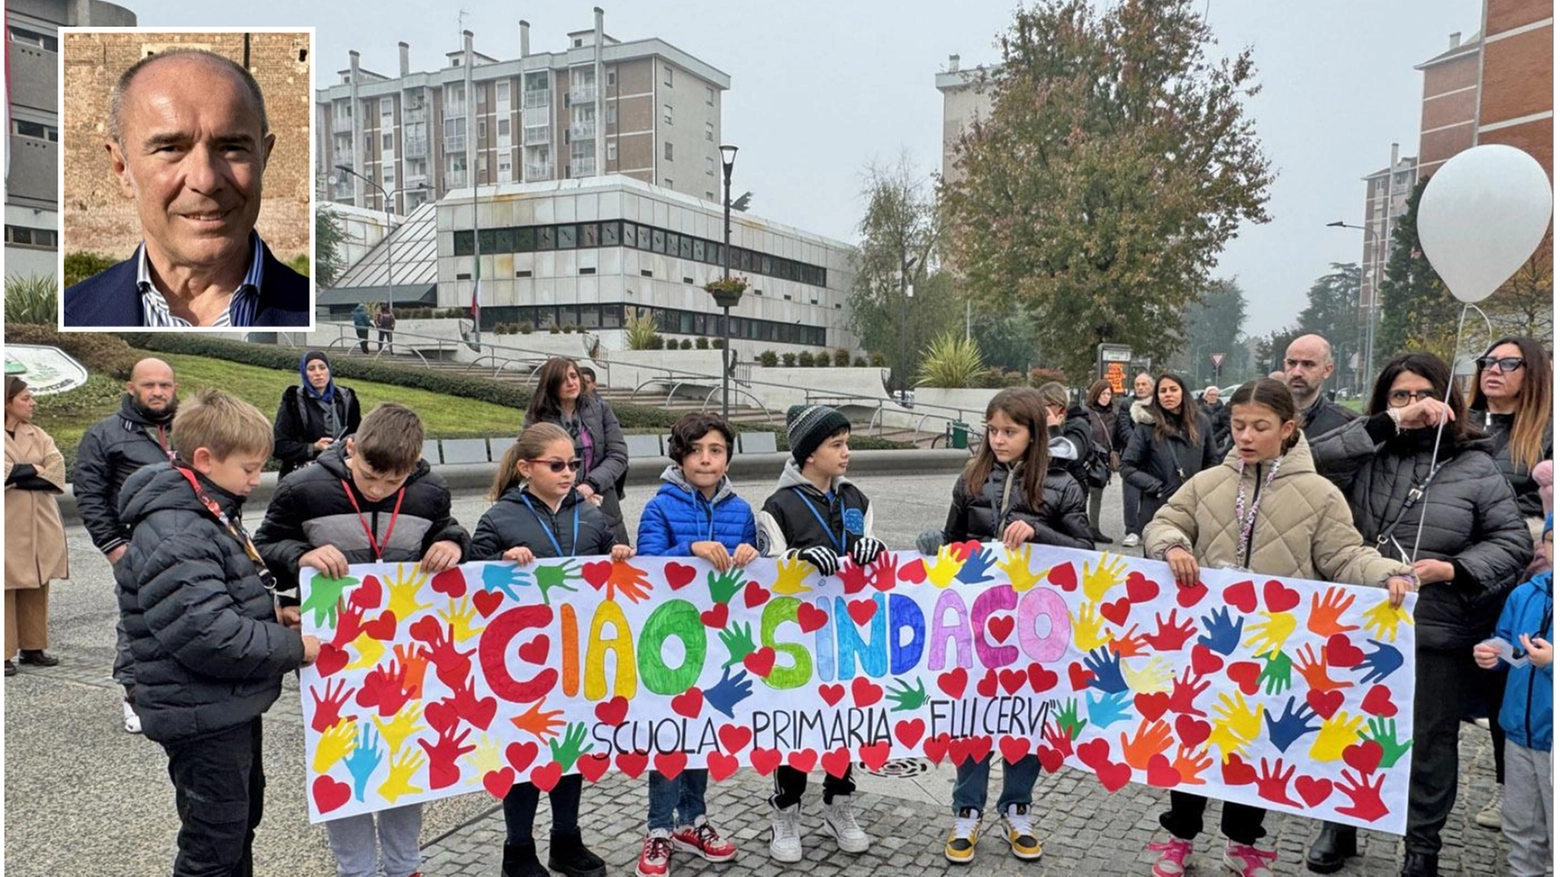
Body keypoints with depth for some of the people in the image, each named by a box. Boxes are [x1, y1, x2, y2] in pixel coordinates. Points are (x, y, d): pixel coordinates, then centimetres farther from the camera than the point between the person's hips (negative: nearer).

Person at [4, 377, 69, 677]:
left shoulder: (38, 436, 12)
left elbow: (57, 472, -2)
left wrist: (17, 475, -12)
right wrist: (33, 469, -9)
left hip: (41, 526, 5)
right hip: (9, 528, -5)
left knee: (36, 589, 9)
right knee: (7, 589, -2)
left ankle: (33, 647, 18)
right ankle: (5, 653, 4)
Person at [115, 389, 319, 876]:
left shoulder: (209, 517, 9)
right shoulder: (174, 537, -24)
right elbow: (205, 634, -32)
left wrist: (271, 616, 4)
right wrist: (291, 648, -21)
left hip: (232, 707, 10)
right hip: (203, 719, -10)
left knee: (242, 822, 25)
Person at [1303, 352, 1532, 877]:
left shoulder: (1475, 467, -2)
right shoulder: (1367, 456, 1)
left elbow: (1512, 543, -1)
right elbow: (1316, 461, -18)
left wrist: (1453, 569, -17)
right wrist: (1392, 422, -19)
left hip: (1438, 637, -1)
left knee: (1431, 743, 13)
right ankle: (1340, 824, 36)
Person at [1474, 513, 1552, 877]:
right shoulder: (1524, 595, 1)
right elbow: (1504, 645, 12)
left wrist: (1550, 662, -29)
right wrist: (1489, 655, -7)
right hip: (1520, 732, 5)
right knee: (1521, 830, 21)